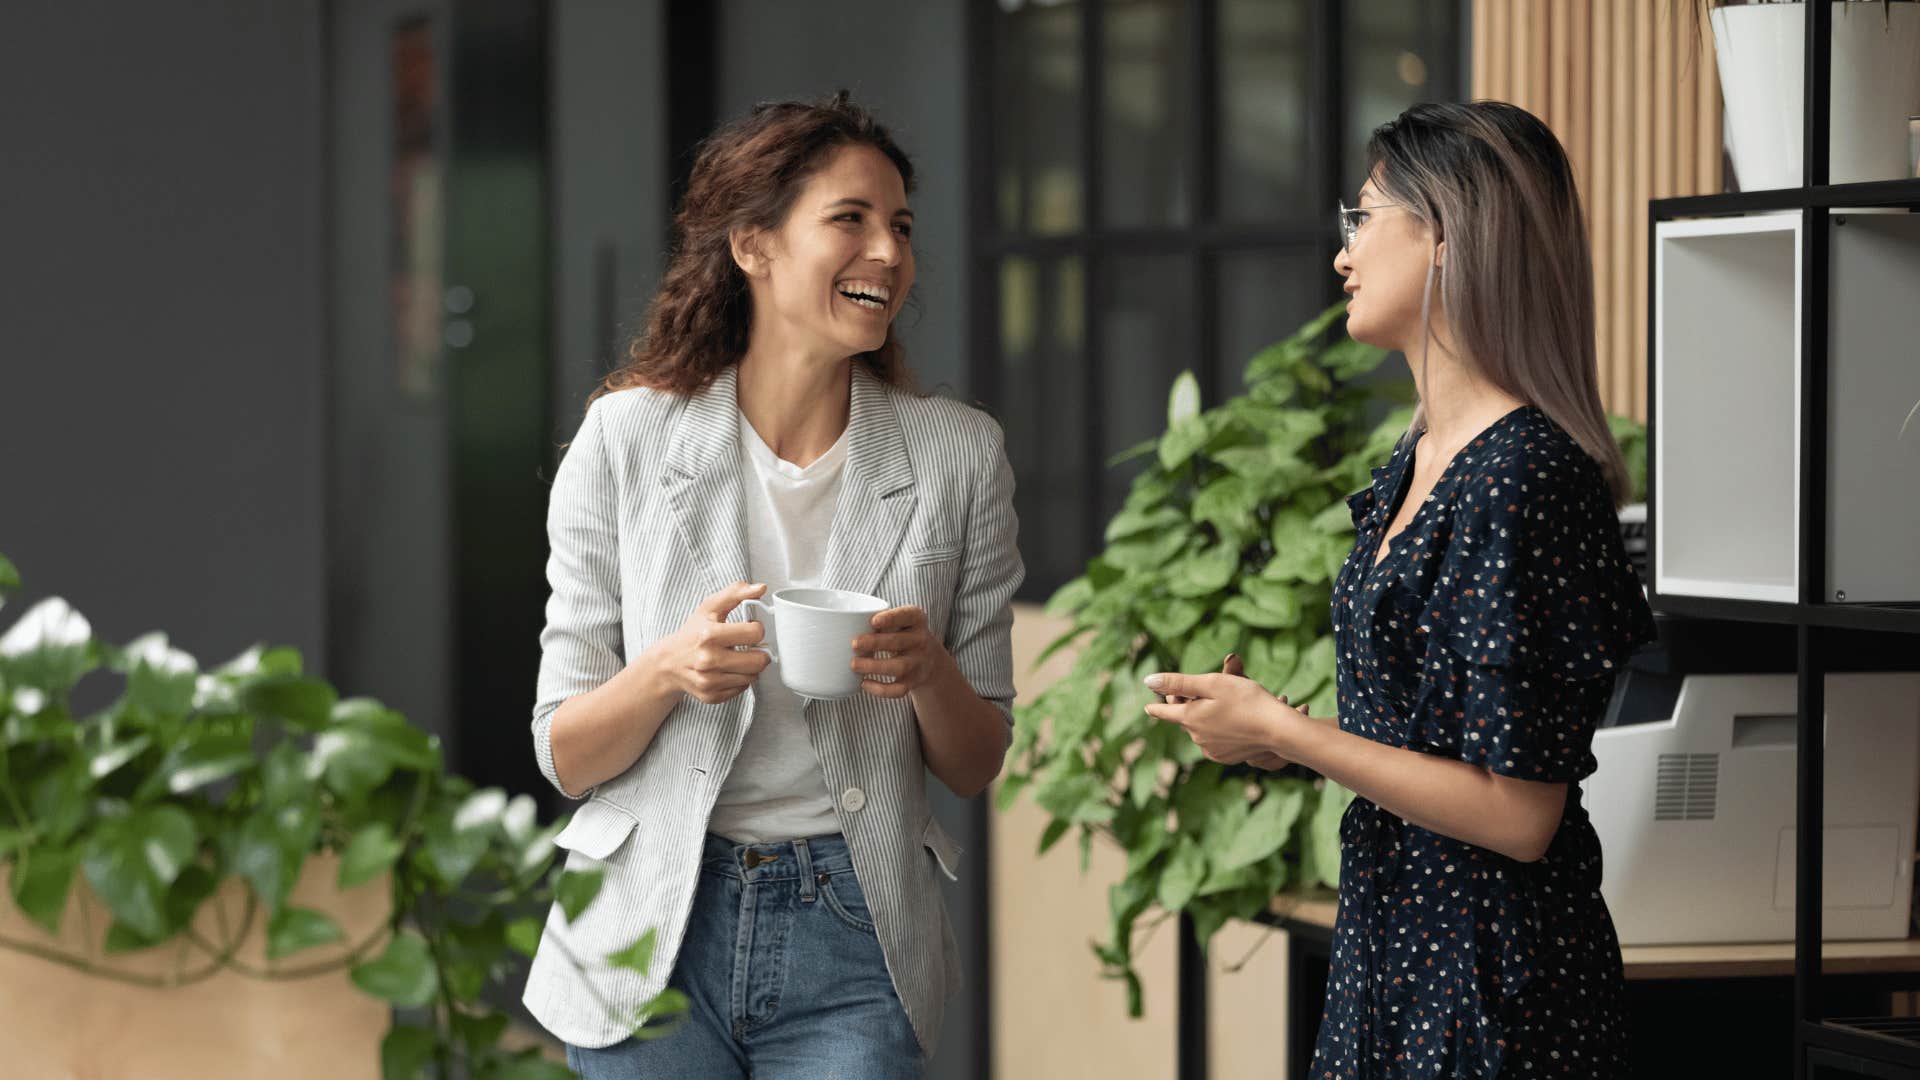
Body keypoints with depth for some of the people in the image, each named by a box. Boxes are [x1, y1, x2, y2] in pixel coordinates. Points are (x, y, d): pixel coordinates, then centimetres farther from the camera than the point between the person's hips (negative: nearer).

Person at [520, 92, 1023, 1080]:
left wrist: (929, 671, -16)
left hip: (851, 958, 1)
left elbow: (975, 766, 5)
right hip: (653, 938, 0)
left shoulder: (957, 455, 0)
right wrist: (666, 671, -21)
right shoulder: (628, 436, -3)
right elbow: (566, 756, -1)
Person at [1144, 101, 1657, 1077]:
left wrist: (1277, 729, -17)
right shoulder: (1416, 464, 10)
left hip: (1496, 971, -9)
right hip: (1386, 939, 9)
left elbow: (1516, 813, -22)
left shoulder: (1524, 478, -20)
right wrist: (1277, 733, 5)